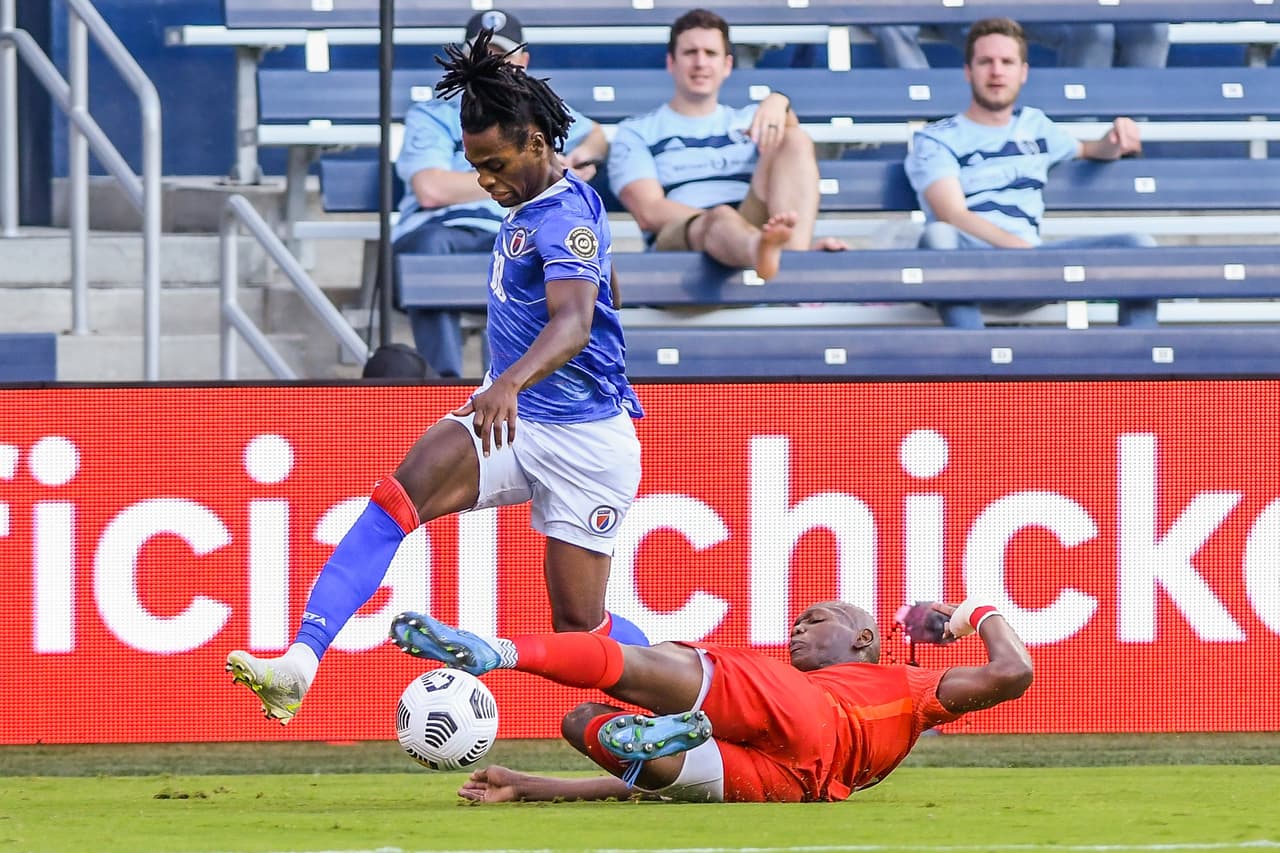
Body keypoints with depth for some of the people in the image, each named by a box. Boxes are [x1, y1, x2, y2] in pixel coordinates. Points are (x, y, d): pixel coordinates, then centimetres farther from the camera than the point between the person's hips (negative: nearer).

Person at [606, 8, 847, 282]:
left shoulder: (749, 120, 28)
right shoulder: (635, 132, 18)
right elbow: (649, 211, -1)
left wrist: (777, 103, -23)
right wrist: (721, 219, -15)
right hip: (679, 237, -3)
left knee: (796, 140, -17)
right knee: (721, 219, -38)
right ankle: (765, 247, -79)